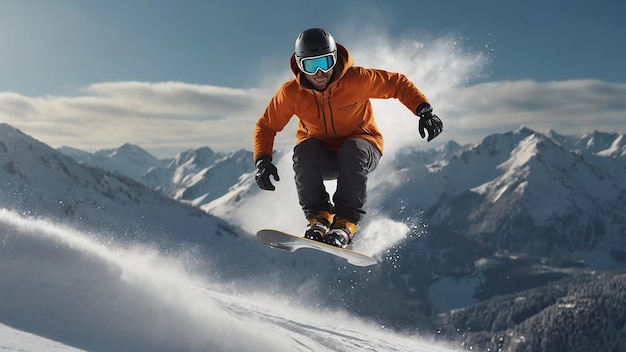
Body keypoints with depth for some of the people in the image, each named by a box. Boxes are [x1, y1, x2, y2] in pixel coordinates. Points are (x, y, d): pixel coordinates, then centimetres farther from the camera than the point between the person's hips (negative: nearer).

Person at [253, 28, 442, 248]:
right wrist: (262, 161, -22)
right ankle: (318, 217, -23)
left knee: (352, 149, -36)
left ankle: (345, 223, -32)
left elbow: (398, 84, -12)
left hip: (362, 146, -1)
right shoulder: (290, 93, -16)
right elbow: (266, 127, -6)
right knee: (303, 150, -32)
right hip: (320, 157, 1)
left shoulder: (356, 79, -22)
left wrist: (424, 111, -26)